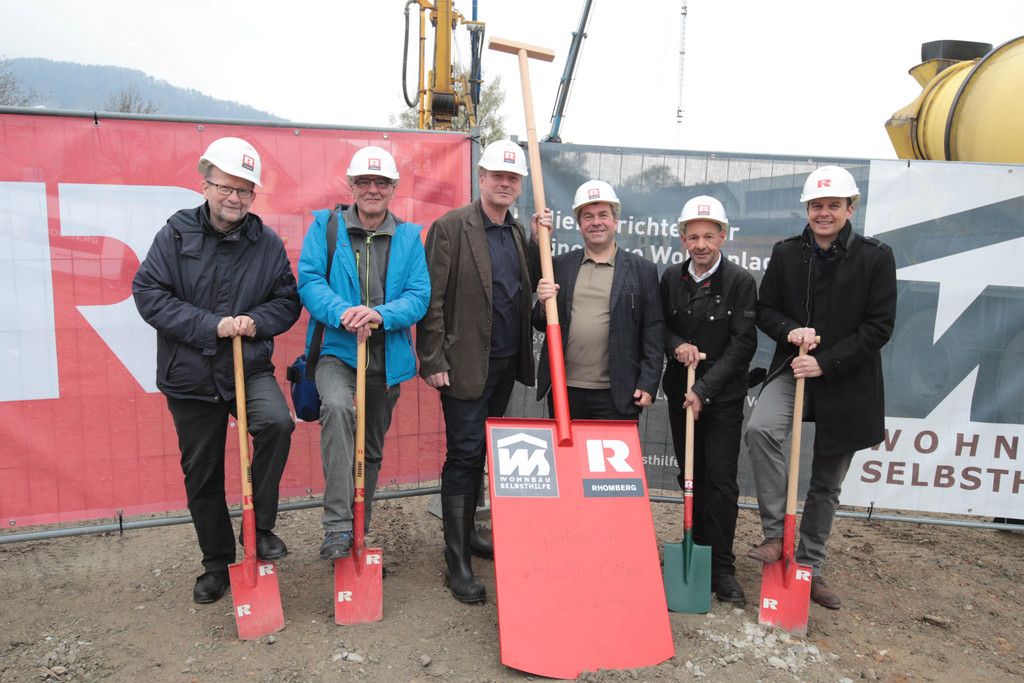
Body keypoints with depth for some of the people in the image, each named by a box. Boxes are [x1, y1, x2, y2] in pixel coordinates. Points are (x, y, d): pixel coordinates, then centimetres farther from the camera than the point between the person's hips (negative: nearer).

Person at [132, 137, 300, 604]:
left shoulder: (267, 243, -1)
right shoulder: (176, 234, -4)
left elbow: (287, 301, 2)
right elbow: (148, 293, -10)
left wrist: (256, 322, -18)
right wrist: (212, 325, -19)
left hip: (250, 368, 0)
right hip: (191, 377, 1)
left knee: (277, 422, -30)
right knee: (202, 477, 11)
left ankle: (260, 527, -7)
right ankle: (218, 563, 32)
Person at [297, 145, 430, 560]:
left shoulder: (409, 237, 5)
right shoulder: (326, 226, 1)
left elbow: (419, 296, -4)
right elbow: (309, 281, -8)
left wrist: (381, 314, -24)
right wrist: (343, 313, -27)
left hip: (387, 359, 3)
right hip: (337, 352, -3)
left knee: (372, 451, 14)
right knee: (338, 407, -35)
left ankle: (359, 534, 33)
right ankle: (337, 526, -29)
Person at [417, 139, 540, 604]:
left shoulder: (517, 232, 13)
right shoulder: (451, 227, -8)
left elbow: (532, 287, 11)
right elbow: (432, 299, -11)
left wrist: (537, 240, 0)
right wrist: (433, 361, -15)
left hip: (506, 364, 7)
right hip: (467, 365, -6)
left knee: (481, 453, 16)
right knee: (463, 456, -2)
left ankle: (468, 532, 32)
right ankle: (457, 561, 8)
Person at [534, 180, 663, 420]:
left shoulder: (642, 270, 3)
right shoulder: (559, 265, 8)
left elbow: (653, 331, 1)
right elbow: (541, 324, 11)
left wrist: (648, 385, -5)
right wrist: (543, 304, -10)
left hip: (616, 395, -2)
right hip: (564, 391, 2)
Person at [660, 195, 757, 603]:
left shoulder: (741, 282, -8)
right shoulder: (671, 278, 4)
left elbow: (743, 343, -12)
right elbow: (660, 326, 12)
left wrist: (704, 390, -16)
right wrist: (676, 345, -11)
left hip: (723, 397, -4)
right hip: (680, 393, 4)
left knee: (721, 479, -3)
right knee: (691, 475, 12)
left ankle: (722, 566, 8)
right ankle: (695, 551, 26)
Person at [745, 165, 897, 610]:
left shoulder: (876, 257, -5)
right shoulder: (786, 253, 2)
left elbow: (879, 327, -8)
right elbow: (765, 310, 8)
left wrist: (825, 362, -17)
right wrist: (789, 330, -15)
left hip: (848, 383, -1)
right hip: (792, 371, 1)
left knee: (827, 484, 10)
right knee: (760, 429, -29)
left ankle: (809, 567, 28)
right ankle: (775, 535, -13)